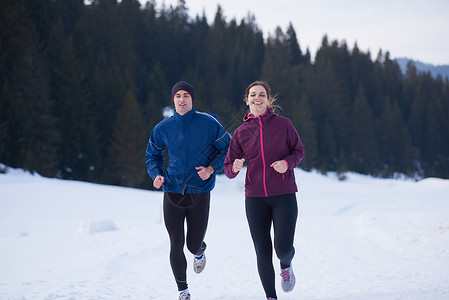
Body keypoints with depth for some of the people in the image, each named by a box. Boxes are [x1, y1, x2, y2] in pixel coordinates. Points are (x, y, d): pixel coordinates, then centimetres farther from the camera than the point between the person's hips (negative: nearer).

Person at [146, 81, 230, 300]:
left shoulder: (209, 123, -6)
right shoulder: (163, 128, 1)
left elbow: (226, 148, 4)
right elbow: (153, 154, 15)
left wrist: (212, 168, -11)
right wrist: (156, 175, -4)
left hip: (200, 192, -1)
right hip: (173, 191, 1)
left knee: (194, 245, 4)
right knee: (176, 245, -2)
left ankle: (200, 252, 45)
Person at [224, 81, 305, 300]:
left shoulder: (283, 124, -1)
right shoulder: (241, 132, 3)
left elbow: (299, 150, 9)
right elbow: (228, 168, 7)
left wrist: (287, 163, -12)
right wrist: (235, 167, -17)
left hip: (284, 195, -1)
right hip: (255, 198, 2)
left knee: (283, 247, -10)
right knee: (263, 252, 1)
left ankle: (286, 265, 28)